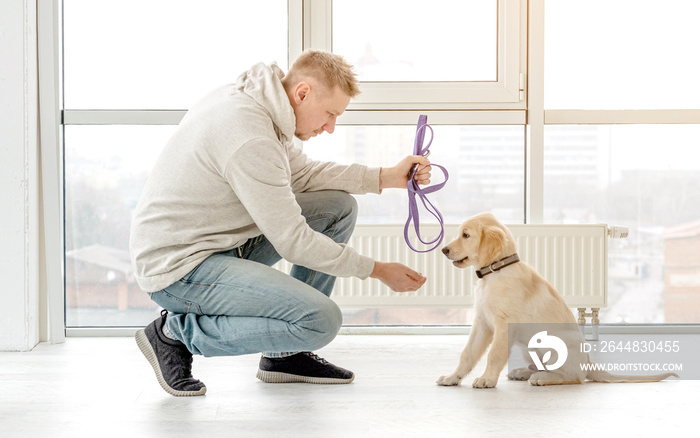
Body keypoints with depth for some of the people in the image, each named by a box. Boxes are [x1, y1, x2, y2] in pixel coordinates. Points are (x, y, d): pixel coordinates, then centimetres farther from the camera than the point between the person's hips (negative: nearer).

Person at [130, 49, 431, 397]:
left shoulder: (251, 99, 4)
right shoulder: (250, 138, -27)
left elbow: (301, 173, 17)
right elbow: (294, 242, -21)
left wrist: (387, 177, 8)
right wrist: (377, 270, -12)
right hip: (178, 268, -10)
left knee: (339, 207, 8)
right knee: (321, 320, -23)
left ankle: (286, 353, 11)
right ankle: (177, 331, -6)